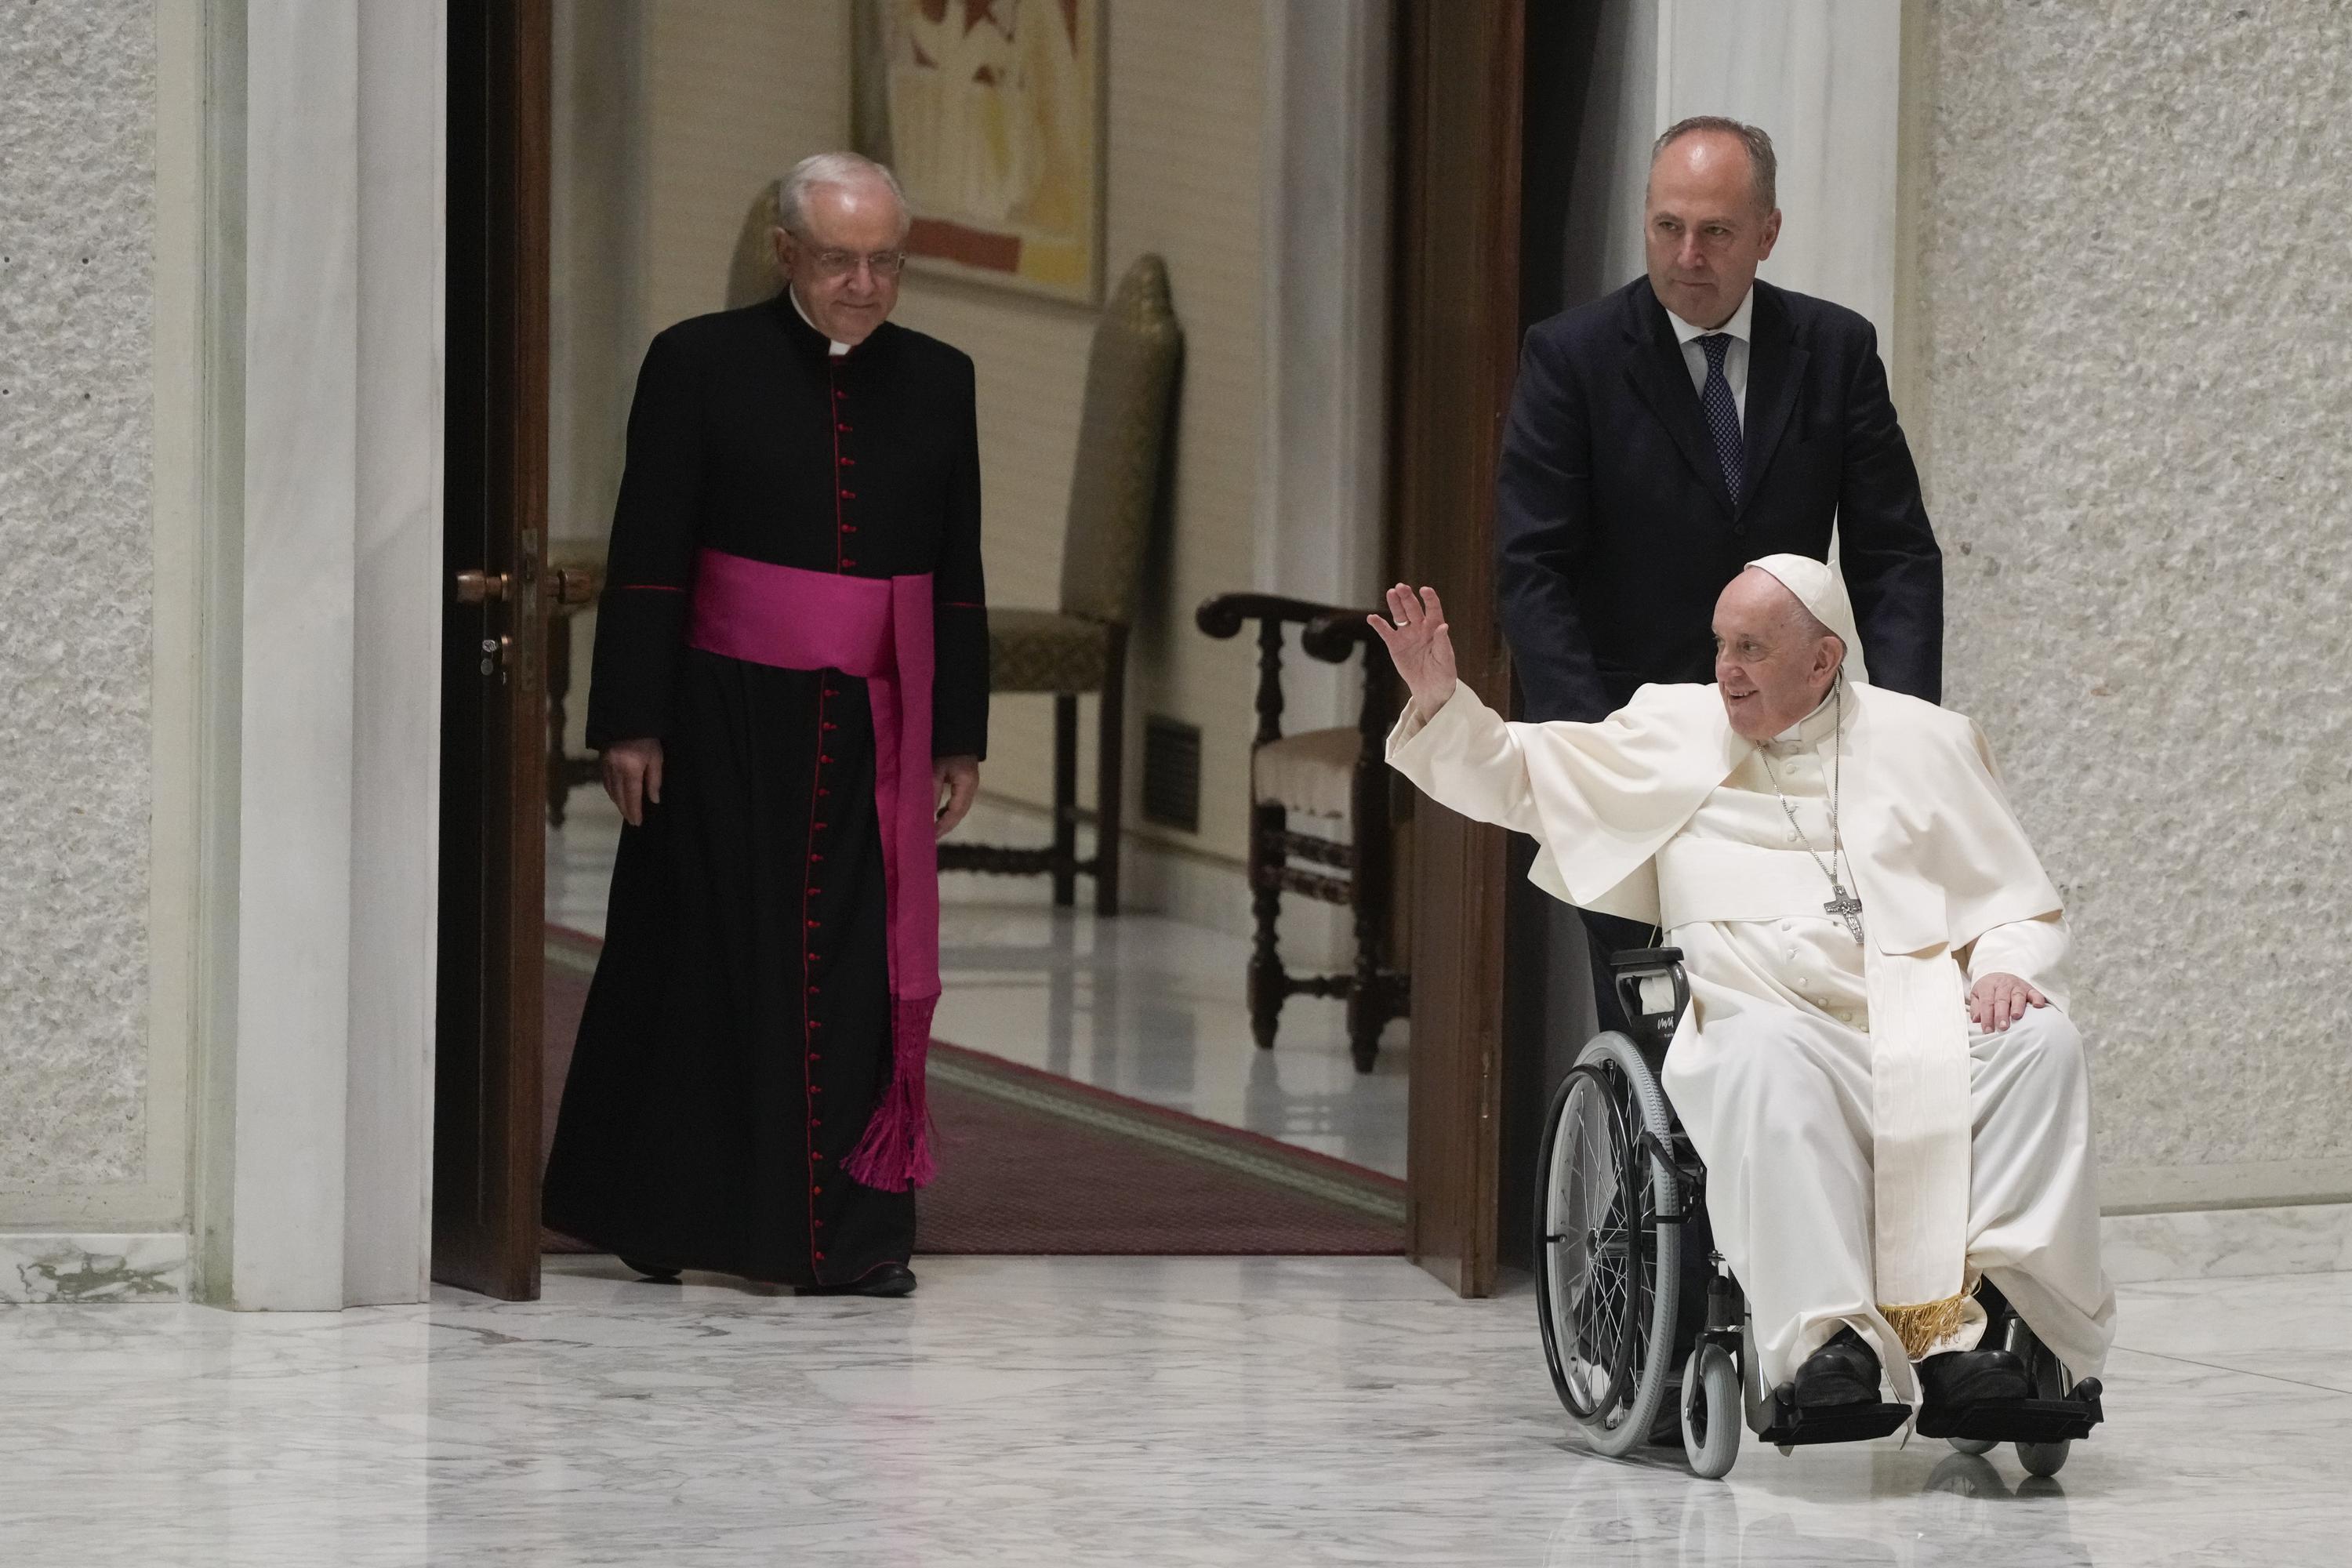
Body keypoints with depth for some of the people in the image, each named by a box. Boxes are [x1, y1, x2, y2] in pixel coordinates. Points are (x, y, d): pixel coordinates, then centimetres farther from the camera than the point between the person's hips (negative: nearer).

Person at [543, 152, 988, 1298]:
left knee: (863, 972, -2)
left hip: (871, 731, 3)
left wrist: (959, 737, 10)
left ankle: (851, 1235, 1)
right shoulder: (700, 366, -1)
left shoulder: (936, 382, 10)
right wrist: (631, 724, -8)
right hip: (726, 721, -3)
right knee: (710, 960, 3)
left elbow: (958, 576, 13)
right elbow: (646, 559, -3)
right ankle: (656, 1217, 14)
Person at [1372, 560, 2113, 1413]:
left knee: (2042, 1046, -31)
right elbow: (1513, 775, 26)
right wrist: (1442, 702, 7)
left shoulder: (1924, 742, 19)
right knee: (1767, 1057, -39)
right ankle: (1828, 1336, -50)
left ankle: (1954, 1322, -40)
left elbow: (2024, 911, 18)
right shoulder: (1674, 729, 22)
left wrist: (2006, 971, -4)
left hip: (1926, 1029, 1)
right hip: (1765, 1019, -1)